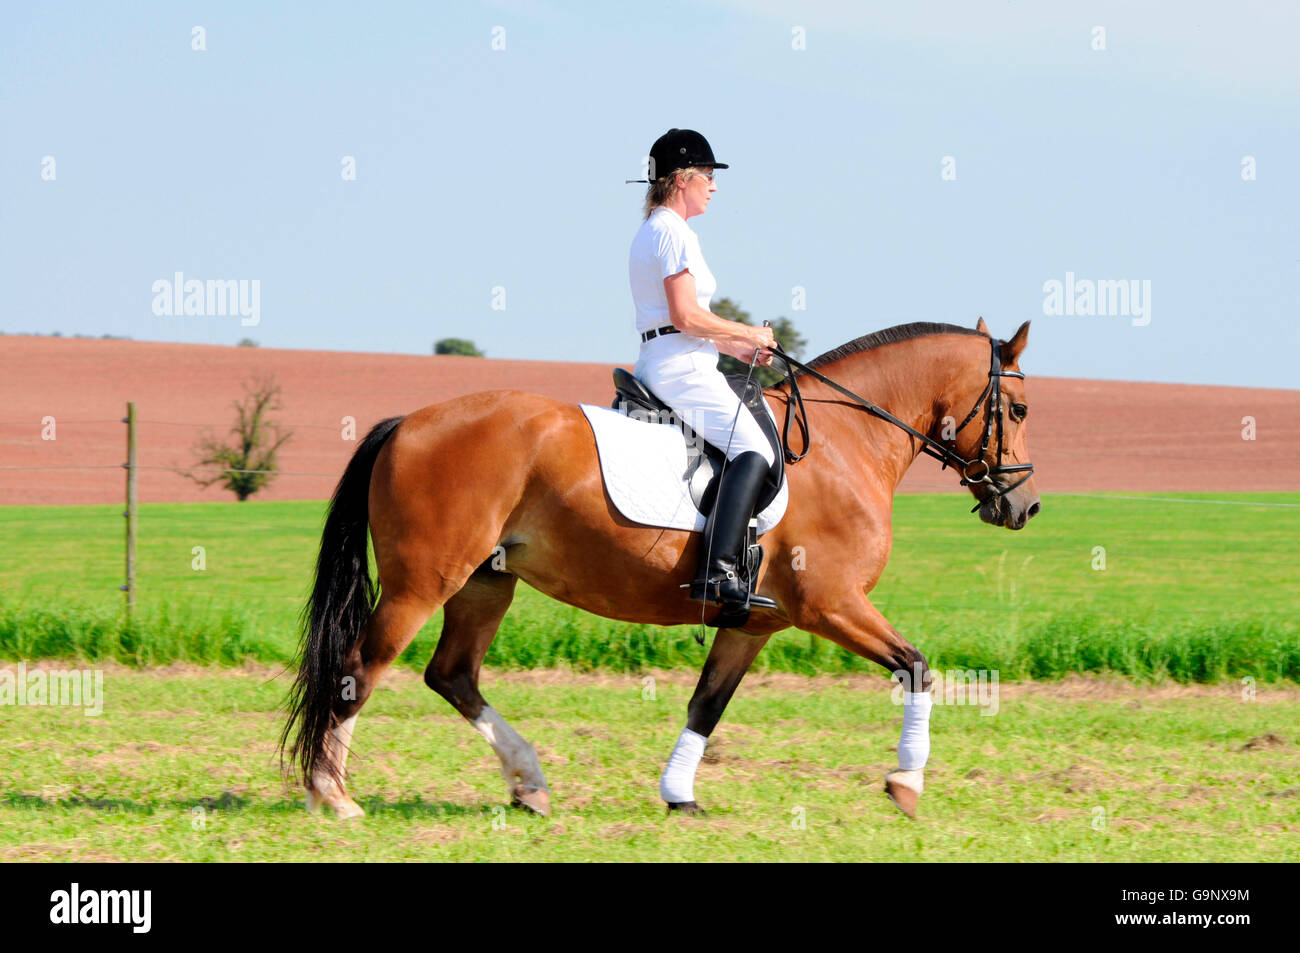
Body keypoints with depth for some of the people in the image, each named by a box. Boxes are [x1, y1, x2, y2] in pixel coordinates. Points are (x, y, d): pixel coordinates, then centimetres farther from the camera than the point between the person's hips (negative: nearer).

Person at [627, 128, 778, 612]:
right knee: (753, 449, -22)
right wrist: (749, 334, -8)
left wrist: (738, 348, 19)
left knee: (749, 445, 26)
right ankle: (718, 569, -37)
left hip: (652, 366, 11)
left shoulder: (649, 232, 21)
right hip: (682, 367, -11)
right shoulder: (676, 233, -11)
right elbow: (686, 315, -20)